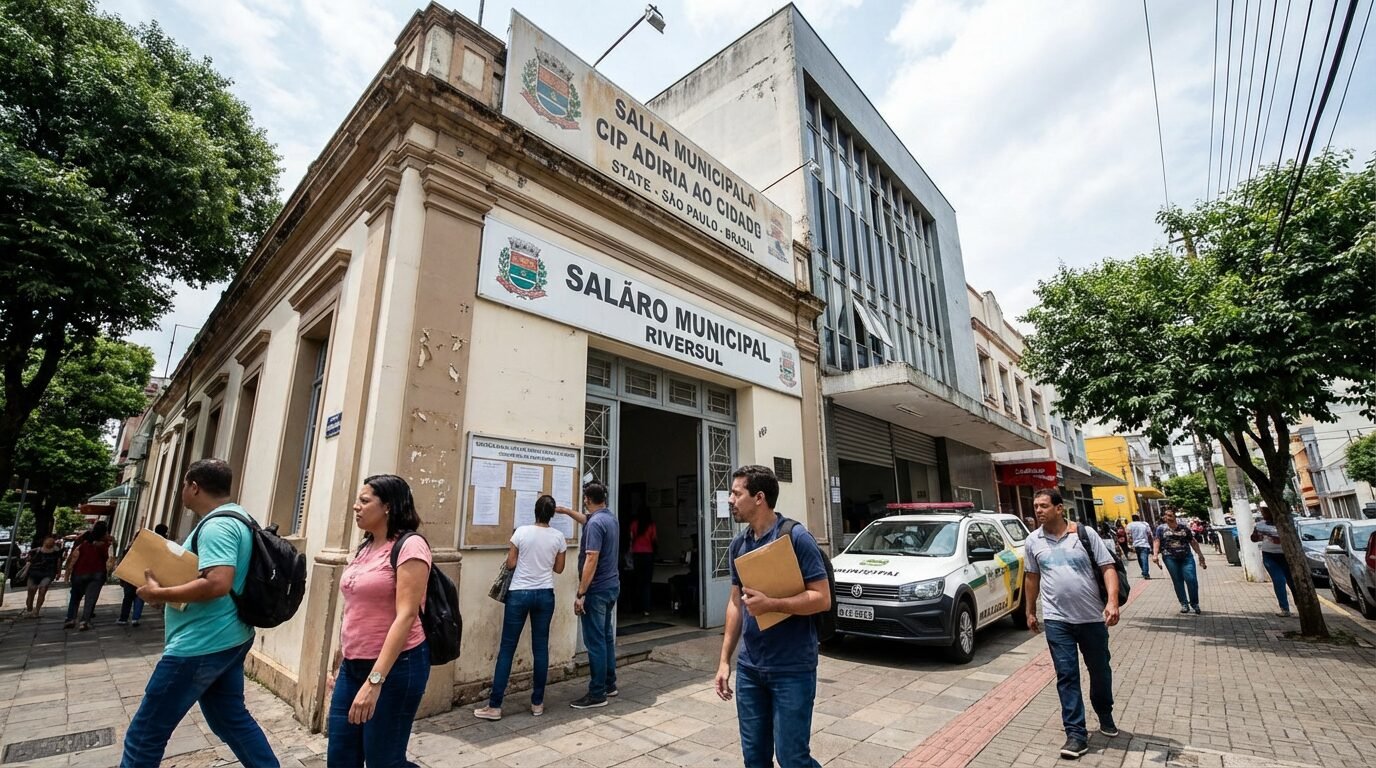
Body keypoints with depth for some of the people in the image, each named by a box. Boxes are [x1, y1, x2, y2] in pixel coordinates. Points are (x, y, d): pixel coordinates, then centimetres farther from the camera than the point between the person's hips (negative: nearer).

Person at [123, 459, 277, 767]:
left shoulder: (217, 525, -21)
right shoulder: (235, 517, 11)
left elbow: (218, 583, -32)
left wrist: (159, 594, -21)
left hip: (202, 646, -10)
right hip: (229, 639, 10)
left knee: (145, 735, 6)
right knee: (231, 717, 20)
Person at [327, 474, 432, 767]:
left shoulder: (409, 546, -17)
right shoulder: (365, 548, 8)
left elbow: (406, 616, -22)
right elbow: (356, 612, 16)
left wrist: (374, 680, -25)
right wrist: (342, 665, 18)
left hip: (395, 667, -7)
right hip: (353, 665, 7)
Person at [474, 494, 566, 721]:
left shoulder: (522, 532, -8)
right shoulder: (558, 537, -2)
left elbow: (510, 564, -4)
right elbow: (558, 568, 7)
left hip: (519, 594, -2)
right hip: (545, 595, 2)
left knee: (507, 648, 6)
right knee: (540, 648, 10)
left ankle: (494, 706, 11)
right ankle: (537, 703, 18)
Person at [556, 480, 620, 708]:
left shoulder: (595, 523, -20)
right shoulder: (610, 518, 8)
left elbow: (591, 560, -25)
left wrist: (581, 594, -21)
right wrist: (567, 511, 38)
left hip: (597, 590, -9)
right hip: (611, 586, 9)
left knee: (595, 642, 0)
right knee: (606, 637, 18)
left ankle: (597, 694, 9)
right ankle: (610, 684, 28)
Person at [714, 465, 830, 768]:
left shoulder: (796, 537, -15)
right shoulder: (739, 544, 5)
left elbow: (822, 599, -16)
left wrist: (770, 604, -25)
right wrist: (725, 660, 10)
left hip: (792, 668, -6)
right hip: (749, 668, 6)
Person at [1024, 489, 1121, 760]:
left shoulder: (1085, 534, -6)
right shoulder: (1033, 541, 1)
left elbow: (1108, 568, -7)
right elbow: (1032, 577, 10)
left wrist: (1112, 601, -21)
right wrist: (1030, 611, 14)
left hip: (1092, 617, -1)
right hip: (1057, 620, 1)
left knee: (1100, 671, 18)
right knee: (1066, 676, 1)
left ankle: (1105, 715, 43)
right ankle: (1076, 734, 8)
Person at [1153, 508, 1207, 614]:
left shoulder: (1183, 528, 10)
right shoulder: (1161, 528, 5)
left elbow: (1193, 542, 16)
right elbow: (1157, 542, -2)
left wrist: (1200, 555, 13)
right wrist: (1155, 554, -14)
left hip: (1186, 557, 1)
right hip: (1170, 558, -1)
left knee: (1191, 579, -8)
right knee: (1177, 581, 2)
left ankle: (1194, 603, 10)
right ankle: (1184, 604, 11)